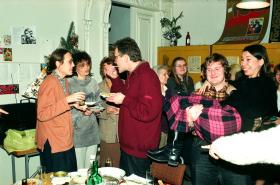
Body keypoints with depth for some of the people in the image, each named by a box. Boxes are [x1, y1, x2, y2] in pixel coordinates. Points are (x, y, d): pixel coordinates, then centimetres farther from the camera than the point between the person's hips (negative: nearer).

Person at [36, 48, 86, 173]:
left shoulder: (64, 81, 11)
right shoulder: (50, 83, -17)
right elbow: (42, 114, -22)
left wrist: (73, 104, 6)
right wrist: (67, 100, -26)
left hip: (66, 140, 9)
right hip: (53, 143, -8)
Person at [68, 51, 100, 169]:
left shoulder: (93, 82, 11)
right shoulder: (70, 83, -7)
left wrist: (92, 110, -6)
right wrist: (81, 111, -21)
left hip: (92, 131, 5)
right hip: (77, 131, -5)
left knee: (90, 169, 13)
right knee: (79, 170, 0)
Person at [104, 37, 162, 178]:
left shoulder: (147, 77, -22)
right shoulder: (133, 75, 10)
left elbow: (148, 112, -29)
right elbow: (126, 96, 19)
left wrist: (124, 100, -21)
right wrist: (115, 79, 8)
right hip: (128, 144, 10)